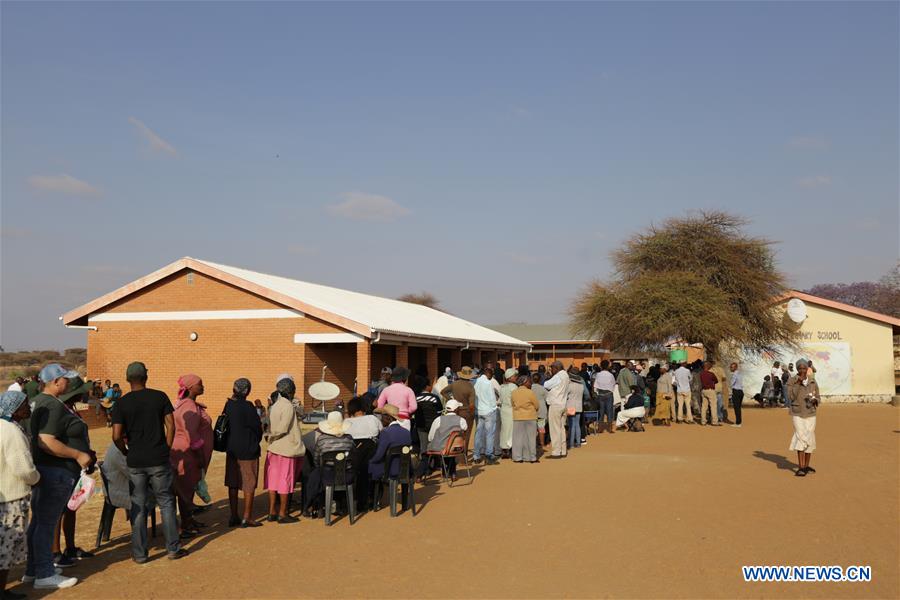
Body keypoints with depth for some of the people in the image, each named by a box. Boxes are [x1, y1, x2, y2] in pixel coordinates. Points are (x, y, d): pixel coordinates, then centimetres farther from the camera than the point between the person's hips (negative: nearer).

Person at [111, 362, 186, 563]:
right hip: (159, 459, 0)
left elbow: (117, 436, -8)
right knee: (166, 503, 9)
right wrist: (166, 449, 6)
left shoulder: (122, 403, -3)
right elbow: (171, 426, -4)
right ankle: (173, 548, 13)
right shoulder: (160, 397, -2)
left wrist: (126, 452, 8)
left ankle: (139, 553, 14)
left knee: (138, 506, 9)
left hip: (135, 462, 0)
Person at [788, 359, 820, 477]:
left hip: (811, 414, 4)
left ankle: (806, 466, 21)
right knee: (801, 437, -16)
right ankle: (800, 468, -17)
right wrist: (798, 383, -24)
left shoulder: (813, 382, 4)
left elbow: (818, 397, 11)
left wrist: (815, 400, -13)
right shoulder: (791, 381, -7)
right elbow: (791, 397, -18)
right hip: (797, 414, -4)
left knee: (810, 440, 6)